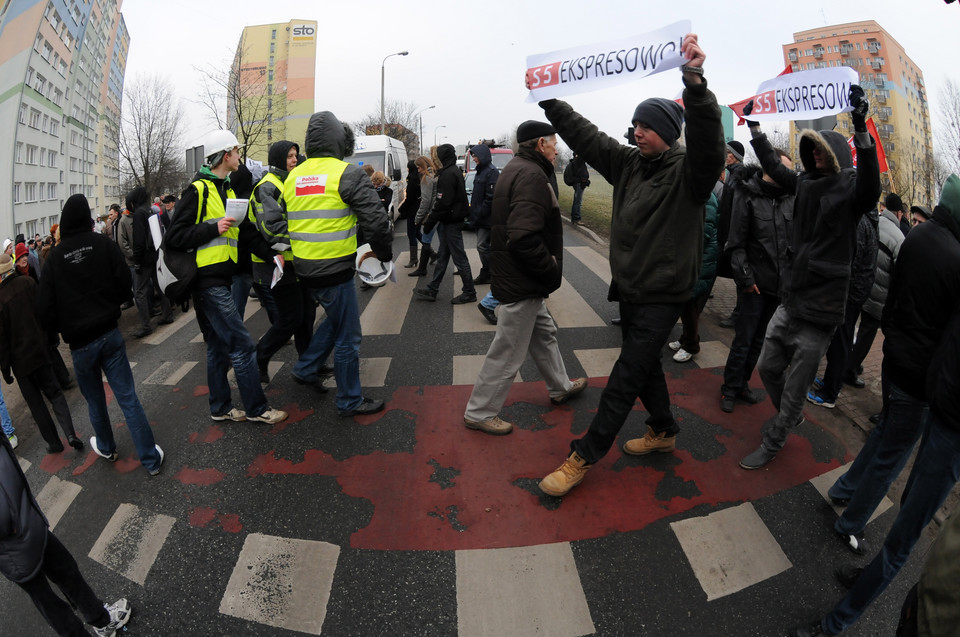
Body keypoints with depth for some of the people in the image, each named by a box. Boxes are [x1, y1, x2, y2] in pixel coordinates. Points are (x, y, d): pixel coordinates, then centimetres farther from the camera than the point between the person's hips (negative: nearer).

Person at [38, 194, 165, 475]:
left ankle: (106, 448, 41)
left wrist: (61, 329, 13)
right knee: (128, 398, 3)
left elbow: (45, 311, -7)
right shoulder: (103, 243, -8)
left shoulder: (54, 258, -8)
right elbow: (125, 286, -6)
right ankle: (151, 458, 6)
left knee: (95, 401, 20)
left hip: (80, 344, 0)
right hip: (110, 334, 0)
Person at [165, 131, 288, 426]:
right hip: (208, 280, -9)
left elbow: (247, 230, 17)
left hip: (221, 279, 9)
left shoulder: (228, 190, 18)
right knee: (242, 345, -6)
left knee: (219, 345, 15)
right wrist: (214, 228, -18)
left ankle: (220, 407, 27)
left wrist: (271, 254, 7)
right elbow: (174, 237, -13)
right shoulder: (198, 189, -10)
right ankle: (256, 408, 5)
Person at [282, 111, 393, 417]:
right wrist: (384, 254, 0)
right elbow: (375, 219, -16)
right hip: (334, 269, -8)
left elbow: (281, 222, 18)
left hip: (304, 267, 8)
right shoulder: (347, 173, -12)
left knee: (336, 319, 28)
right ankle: (350, 401, 17)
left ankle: (306, 369, 35)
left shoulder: (293, 177, 11)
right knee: (347, 336, 5)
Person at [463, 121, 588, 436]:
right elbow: (524, 237, -32)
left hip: (520, 278, 11)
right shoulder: (532, 175, -20)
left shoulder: (516, 169, 13)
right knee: (508, 352, 2)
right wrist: (552, 269, -18)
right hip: (522, 283, -11)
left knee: (544, 333, 25)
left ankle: (560, 387, 45)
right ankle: (479, 413, 16)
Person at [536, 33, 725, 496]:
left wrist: (695, 85, -47)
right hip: (628, 285, 7)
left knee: (625, 376, -2)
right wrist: (547, 99, 8)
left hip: (663, 293, -7)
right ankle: (664, 431, 42)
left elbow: (708, 143, -34)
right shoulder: (628, 163, 6)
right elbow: (583, 134, 9)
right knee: (643, 364, 20)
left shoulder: (687, 170, -12)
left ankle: (582, 458, 8)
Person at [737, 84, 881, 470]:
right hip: (790, 299, 7)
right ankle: (788, 417, 43)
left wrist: (861, 129, -44)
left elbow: (870, 189, -32)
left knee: (795, 385, 5)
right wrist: (754, 126, 27)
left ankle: (773, 443, 22)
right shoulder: (806, 183, 9)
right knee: (768, 367, 17)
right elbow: (773, 165, 24)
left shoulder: (851, 186, -9)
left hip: (820, 310, -7)